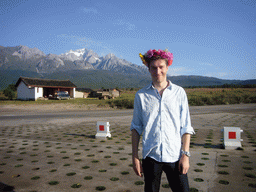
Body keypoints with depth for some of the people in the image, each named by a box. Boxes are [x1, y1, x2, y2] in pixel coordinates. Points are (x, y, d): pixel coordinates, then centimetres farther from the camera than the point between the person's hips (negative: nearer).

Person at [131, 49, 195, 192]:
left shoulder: (179, 92, 2)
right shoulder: (141, 95, 2)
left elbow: (186, 127, 3)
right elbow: (136, 128, 5)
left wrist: (185, 154, -3)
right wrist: (135, 156, 3)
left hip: (174, 156, 0)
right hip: (150, 156, 1)